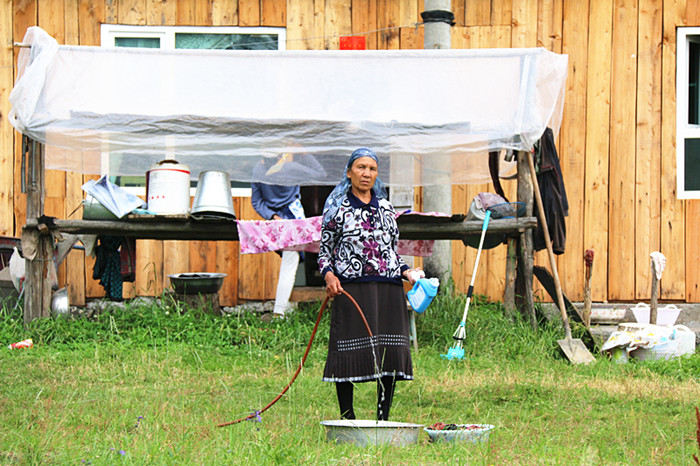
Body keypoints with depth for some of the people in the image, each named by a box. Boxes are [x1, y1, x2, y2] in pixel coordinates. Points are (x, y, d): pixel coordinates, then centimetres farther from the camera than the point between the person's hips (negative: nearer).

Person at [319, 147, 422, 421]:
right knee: (349, 352, -5)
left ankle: (383, 417, 6)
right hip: (351, 288, -3)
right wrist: (328, 275, -11)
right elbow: (324, 252, 7)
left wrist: (407, 272, 5)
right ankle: (347, 417, 5)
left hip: (388, 287, 4)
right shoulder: (336, 208, 6)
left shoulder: (386, 208, 17)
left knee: (390, 353, -1)